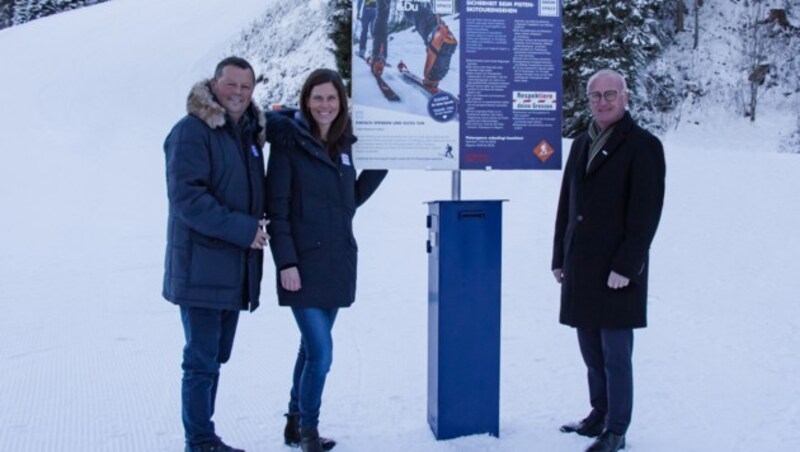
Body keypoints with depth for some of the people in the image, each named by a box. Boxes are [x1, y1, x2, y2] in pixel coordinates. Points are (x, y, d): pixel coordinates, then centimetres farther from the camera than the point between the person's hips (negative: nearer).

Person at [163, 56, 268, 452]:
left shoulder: (249, 132, 15)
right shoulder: (192, 131, -11)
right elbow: (186, 197, -20)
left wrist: (258, 226, 6)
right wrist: (243, 229, -21)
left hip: (235, 267, 8)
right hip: (202, 266, -8)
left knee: (213, 357, 15)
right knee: (201, 360, -3)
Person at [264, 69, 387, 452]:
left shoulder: (343, 143, 10)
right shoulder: (288, 141, -7)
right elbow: (277, 208, -9)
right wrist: (285, 261, -15)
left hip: (337, 263, 6)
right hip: (302, 263, -6)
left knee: (312, 347, 15)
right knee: (321, 352, -9)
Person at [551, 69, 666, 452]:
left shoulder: (643, 146, -6)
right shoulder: (581, 144, 15)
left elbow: (646, 213, -12)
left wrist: (625, 266, -16)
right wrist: (559, 258, 14)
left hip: (616, 272, -7)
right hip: (580, 270, 7)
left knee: (615, 355, 0)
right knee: (591, 352, 15)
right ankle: (599, 415, 29)